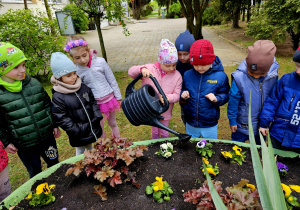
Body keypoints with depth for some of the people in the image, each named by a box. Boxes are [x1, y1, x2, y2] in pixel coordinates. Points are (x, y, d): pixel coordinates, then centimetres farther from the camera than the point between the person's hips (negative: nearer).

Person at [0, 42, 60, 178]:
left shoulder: (34, 84, -5)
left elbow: (47, 105, 5)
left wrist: (55, 125, 6)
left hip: (47, 136, 3)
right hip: (24, 146, -2)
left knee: (54, 164, 21)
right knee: (35, 173, 17)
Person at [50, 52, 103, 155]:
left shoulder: (84, 88, -2)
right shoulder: (58, 97, -17)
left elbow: (93, 102, 7)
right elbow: (61, 119, -17)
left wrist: (97, 118, -3)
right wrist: (77, 130, -19)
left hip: (93, 129, 5)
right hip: (79, 135, -4)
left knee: (90, 149, 27)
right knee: (80, 152, 17)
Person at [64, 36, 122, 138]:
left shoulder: (100, 62, -12)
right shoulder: (76, 71, -11)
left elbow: (112, 80, -3)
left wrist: (118, 97, 2)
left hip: (109, 98, 1)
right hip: (94, 103, 0)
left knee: (112, 123, 20)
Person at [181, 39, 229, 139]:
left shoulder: (220, 76, -13)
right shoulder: (187, 75, -6)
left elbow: (225, 95, -4)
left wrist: (217, 99, -24)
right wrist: (183, 96, -15)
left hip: (210, 126, -2)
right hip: (190, 124, 2)